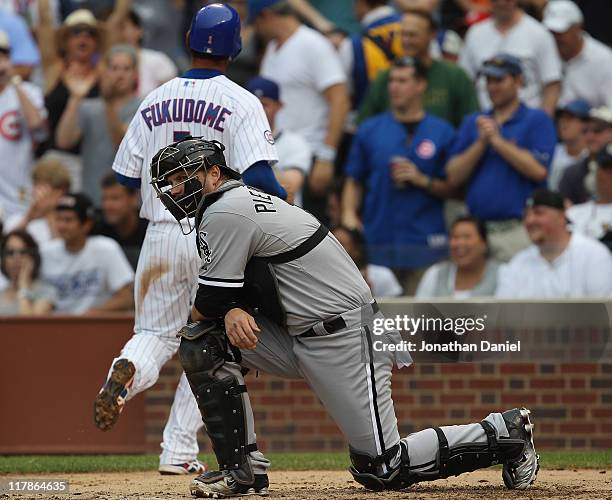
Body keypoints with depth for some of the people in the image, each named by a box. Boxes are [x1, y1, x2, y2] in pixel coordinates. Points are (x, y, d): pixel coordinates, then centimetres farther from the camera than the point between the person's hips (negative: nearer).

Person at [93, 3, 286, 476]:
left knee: (156, 332, 14)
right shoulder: (241, 103, -7)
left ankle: (127, 371, -22)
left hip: (160, 236, 3)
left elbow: (126, 174, 9)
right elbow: (258, 176, -17)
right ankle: (179, 451, 3)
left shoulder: (155, 101, 7)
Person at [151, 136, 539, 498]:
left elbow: (210, 301, -13)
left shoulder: (224, 213, -16)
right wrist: (233, 311, -10)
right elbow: (230, 290, 13)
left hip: (344, 338, -10)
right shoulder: (244, 202, 14)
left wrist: (223, 307, 10)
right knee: (201, 343, -1)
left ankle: (503, 433, 7)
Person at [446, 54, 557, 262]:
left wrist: (497, 140, -6)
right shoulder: (473, 123, 17)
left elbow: (538, 170, -11)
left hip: (518, 230, -4)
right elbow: (454, 176, 9)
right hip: (477, 228, 4)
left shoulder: (537, 120, 4)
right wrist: (481, 143, -4)